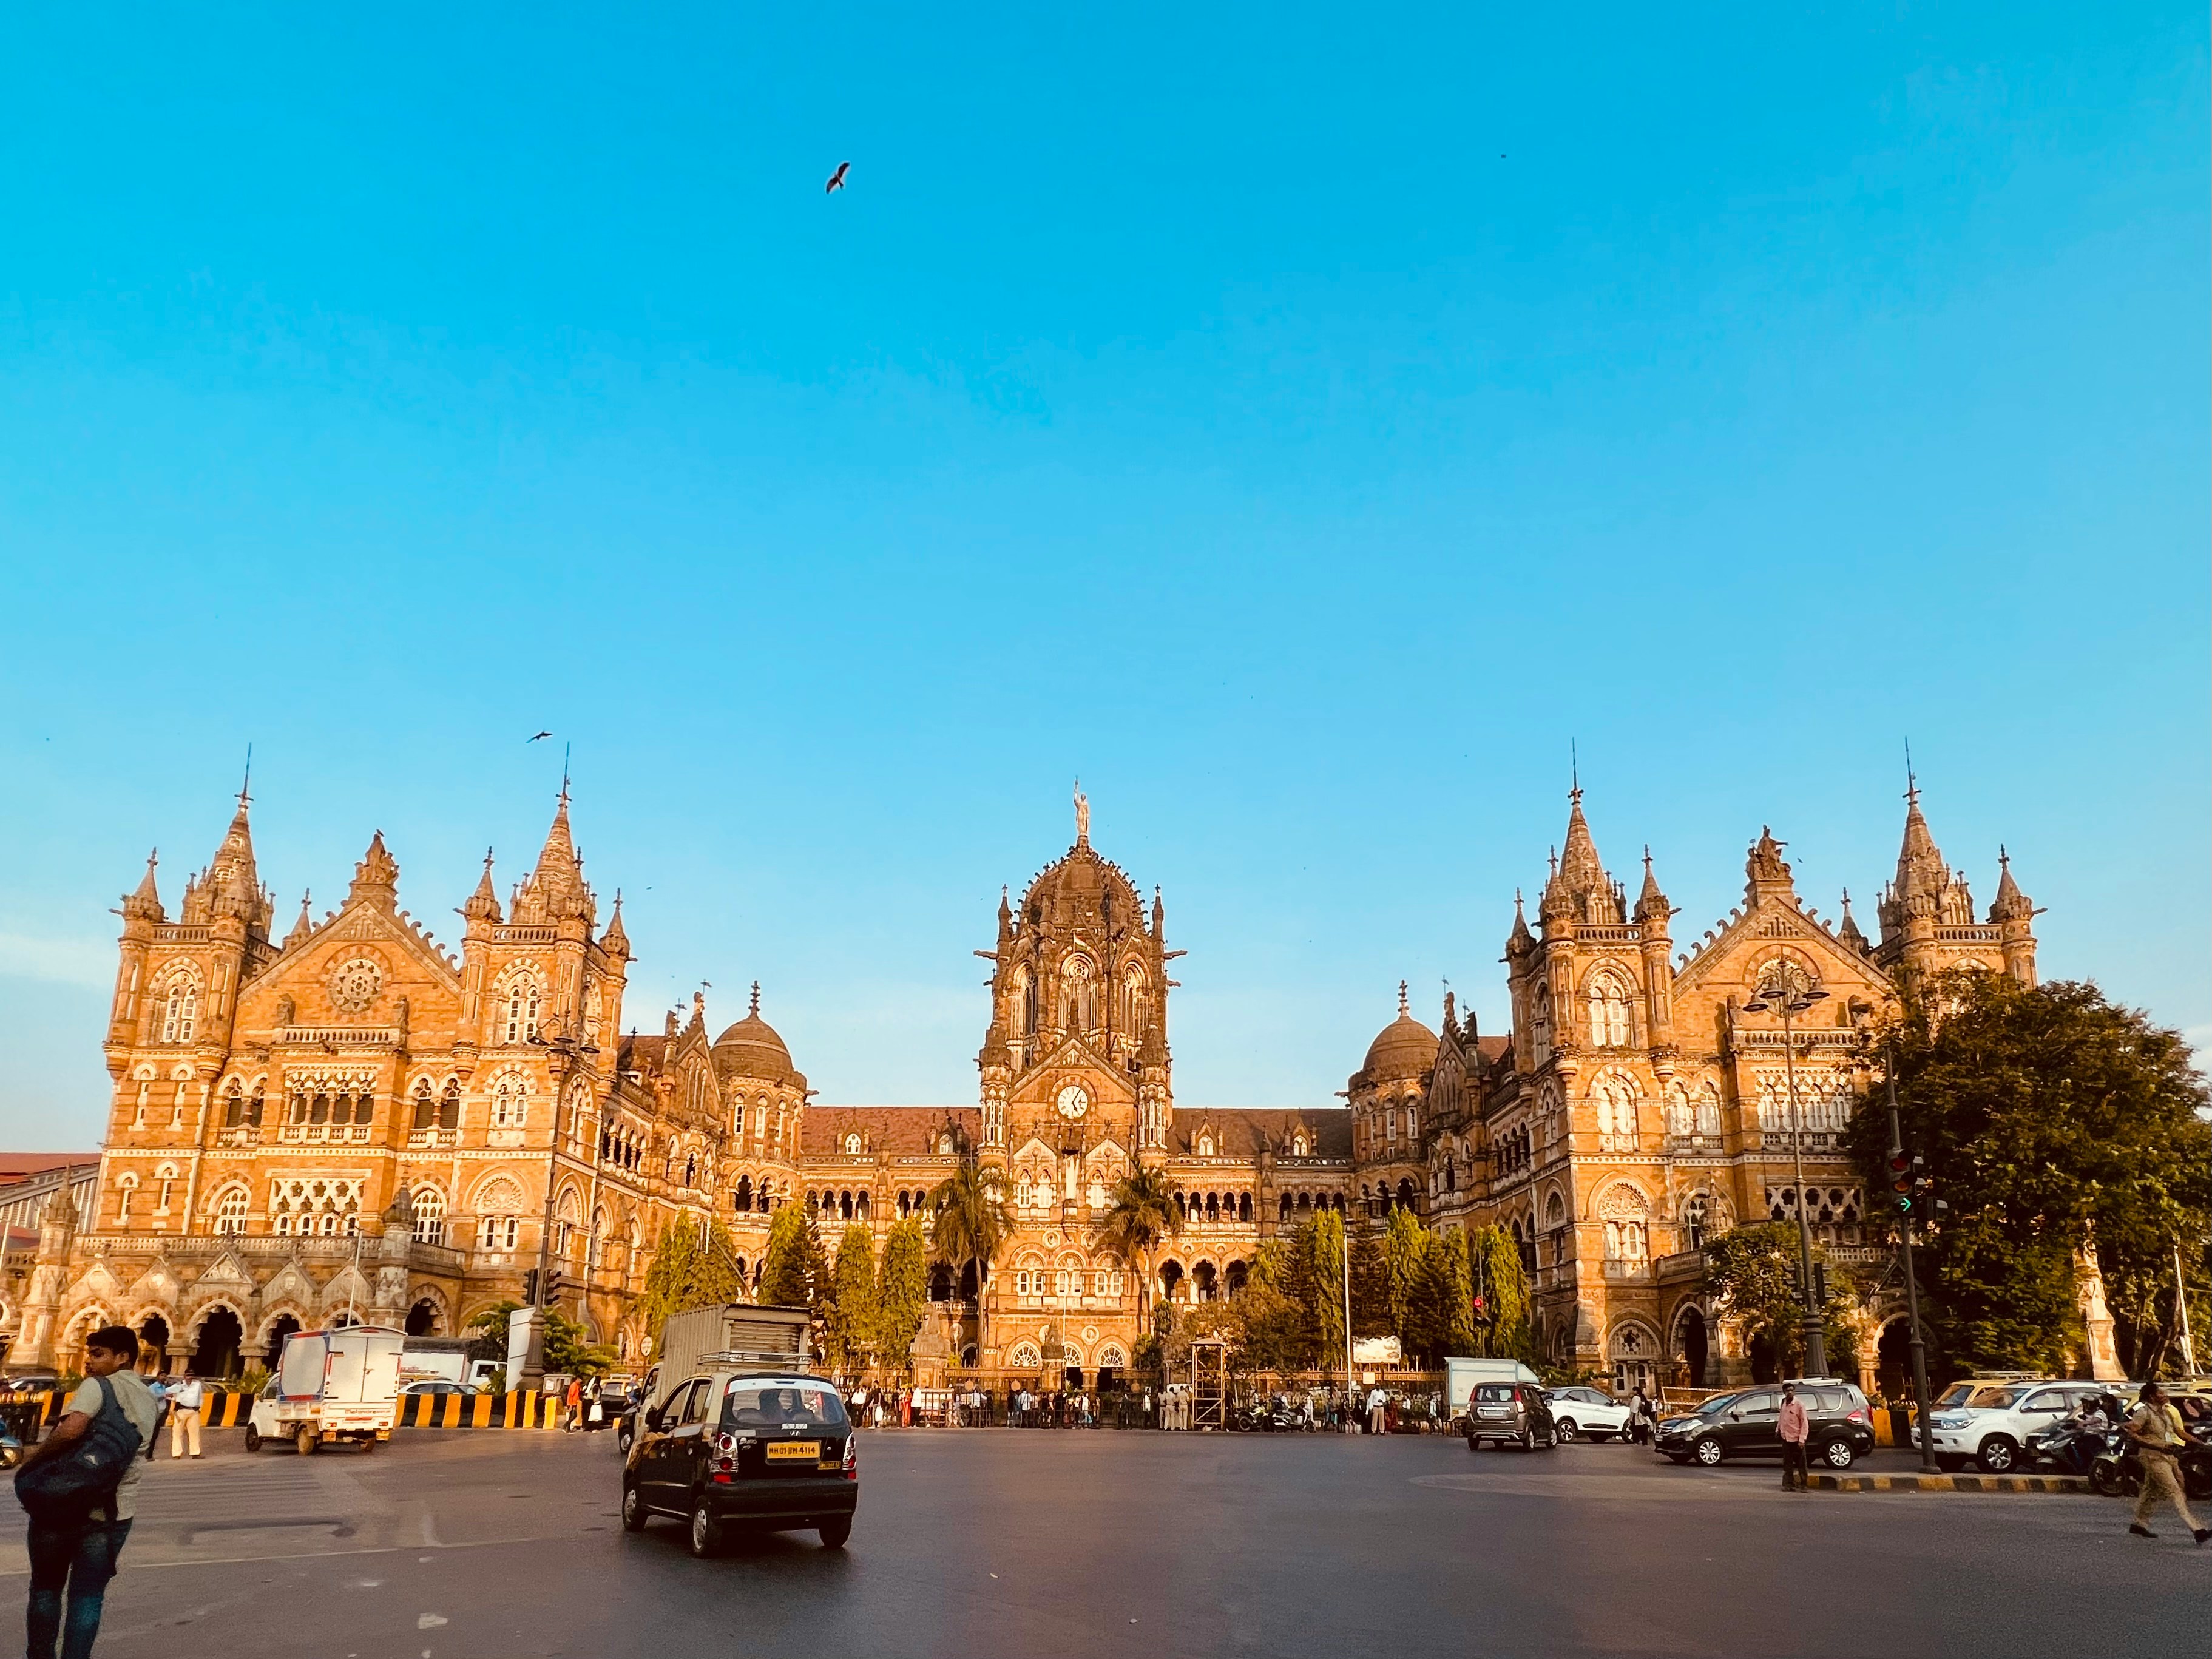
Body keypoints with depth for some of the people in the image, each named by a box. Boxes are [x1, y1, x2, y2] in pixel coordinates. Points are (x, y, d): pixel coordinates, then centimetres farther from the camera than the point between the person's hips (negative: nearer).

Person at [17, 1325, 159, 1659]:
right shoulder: (150, 1400, 12)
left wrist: (35, 1454, -11)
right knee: (88, 1597, 10)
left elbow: (71, 1430, -27)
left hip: (63, 1504, -5)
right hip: (114, 1512, 5)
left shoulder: (98, 1386, -10)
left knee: (46, 1589, 14)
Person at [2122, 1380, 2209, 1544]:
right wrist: (2157, 1446, -22)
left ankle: (2138, 1524, 28)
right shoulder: (2143, 1412, -13)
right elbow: (2132, 1434, -17)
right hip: (2154, 1457, -9)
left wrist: (2202, 1443, 5)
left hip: (2168, 1455, 9)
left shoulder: (2166, 1411, 12)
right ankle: (2196, 1530, -20)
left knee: (2151, 1492, 17)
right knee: (2174, 1492, -14)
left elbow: (2180, 1432, 15)